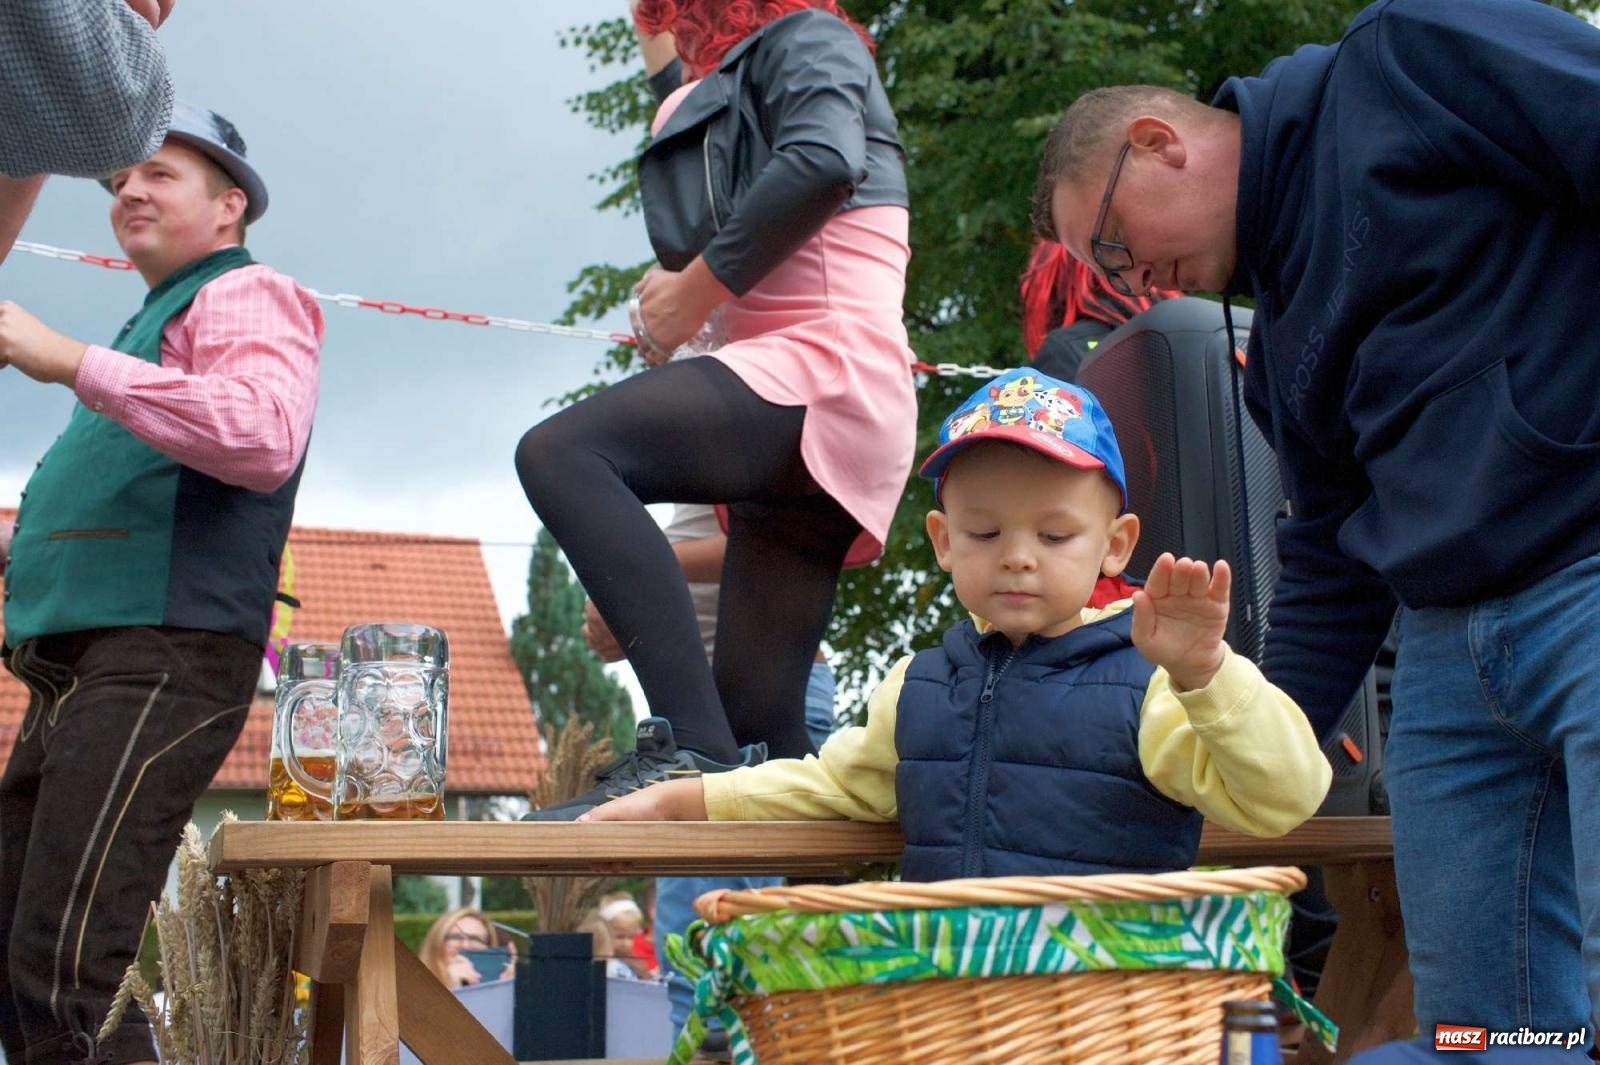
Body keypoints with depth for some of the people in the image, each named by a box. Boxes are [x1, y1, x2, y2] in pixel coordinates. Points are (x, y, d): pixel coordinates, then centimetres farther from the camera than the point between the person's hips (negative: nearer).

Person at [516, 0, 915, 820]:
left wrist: (698, 289, -9)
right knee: (760, 724, 4)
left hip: (826, 369, -10)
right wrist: (685, 283, 9)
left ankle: (690, 750, -37)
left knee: (559, 453, -28)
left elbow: (823, 159, -16)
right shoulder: (729, 97, 33)